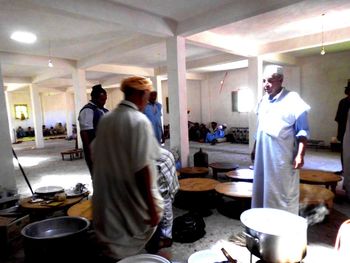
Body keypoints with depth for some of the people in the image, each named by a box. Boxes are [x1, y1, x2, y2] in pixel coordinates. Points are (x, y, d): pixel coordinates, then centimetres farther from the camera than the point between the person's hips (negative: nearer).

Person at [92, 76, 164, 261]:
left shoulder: (105, 120, 4)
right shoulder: (139, 121, -18)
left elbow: (96, 157, 11)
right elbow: (142, 168, -24)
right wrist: (151, 207, -19)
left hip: (107, 202, 7)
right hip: (132, 202, -7)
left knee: (114, 245, 20)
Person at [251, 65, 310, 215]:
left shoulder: (292, 100, -10)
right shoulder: (263, 101, 9)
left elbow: (303, 131, -11)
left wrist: (300, 155, -18)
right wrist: (255, 148, 18)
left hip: (283, 158, -6)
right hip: (263, 156, 7)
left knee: (285, 193, 4)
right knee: (264, 191, 15)